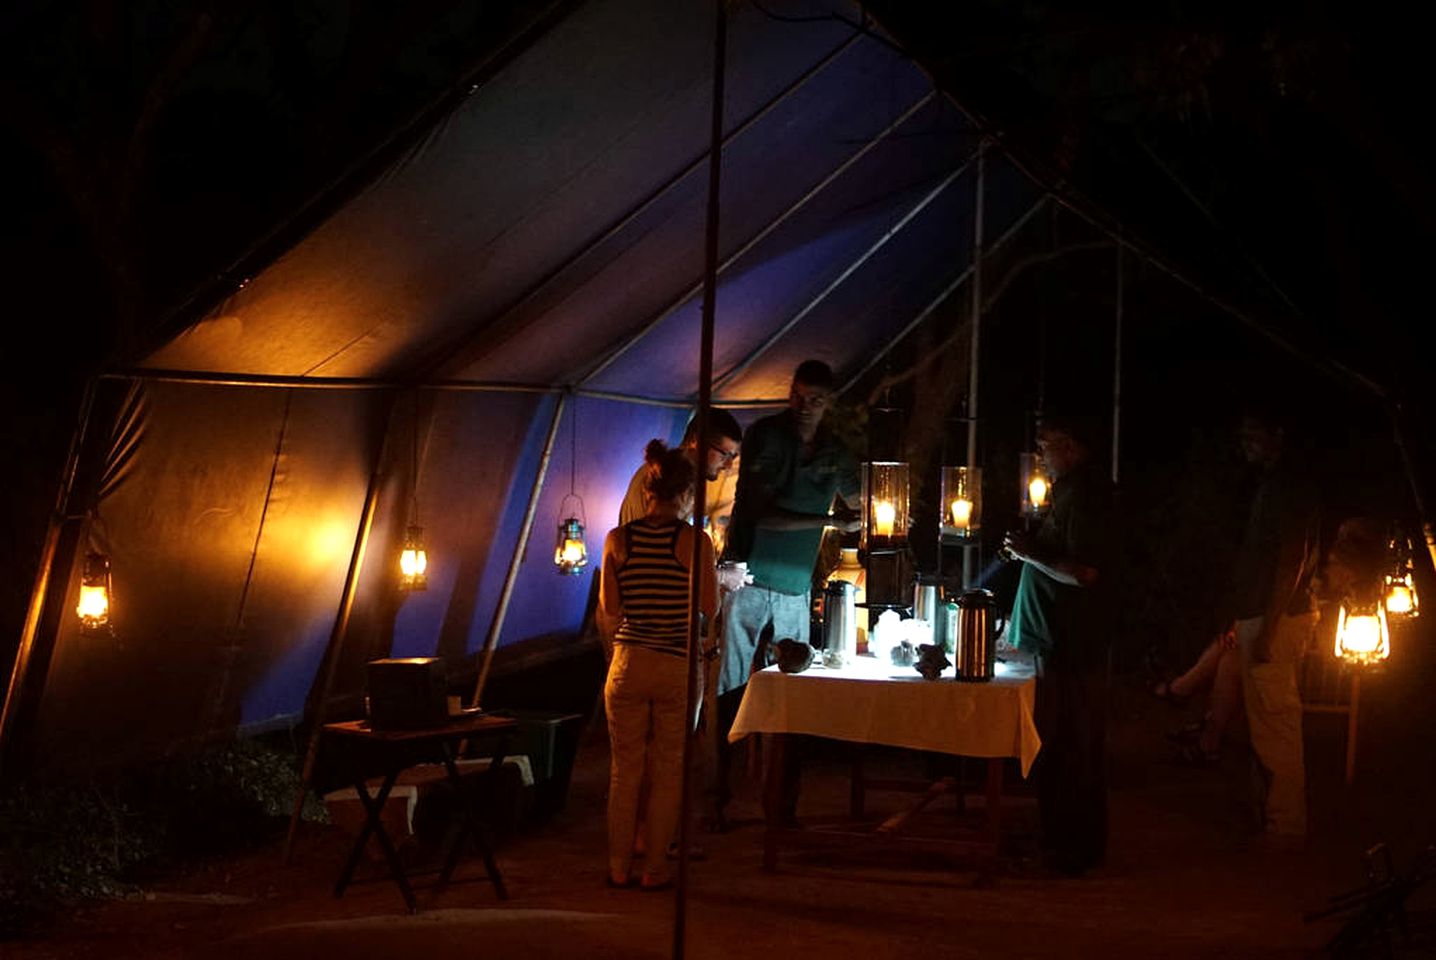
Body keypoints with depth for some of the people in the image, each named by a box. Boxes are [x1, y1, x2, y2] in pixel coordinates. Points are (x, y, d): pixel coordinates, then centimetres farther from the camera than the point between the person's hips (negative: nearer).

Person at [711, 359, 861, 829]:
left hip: (795, 588, 4)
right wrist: (827, 521, -13)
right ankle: (717, 801, 0)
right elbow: (760, 512, -11)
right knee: (731, 689, -4)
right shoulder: (765, 435, -4)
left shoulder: (836, 453, 10)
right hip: (748, 579, -4)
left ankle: (785, 804, 9)